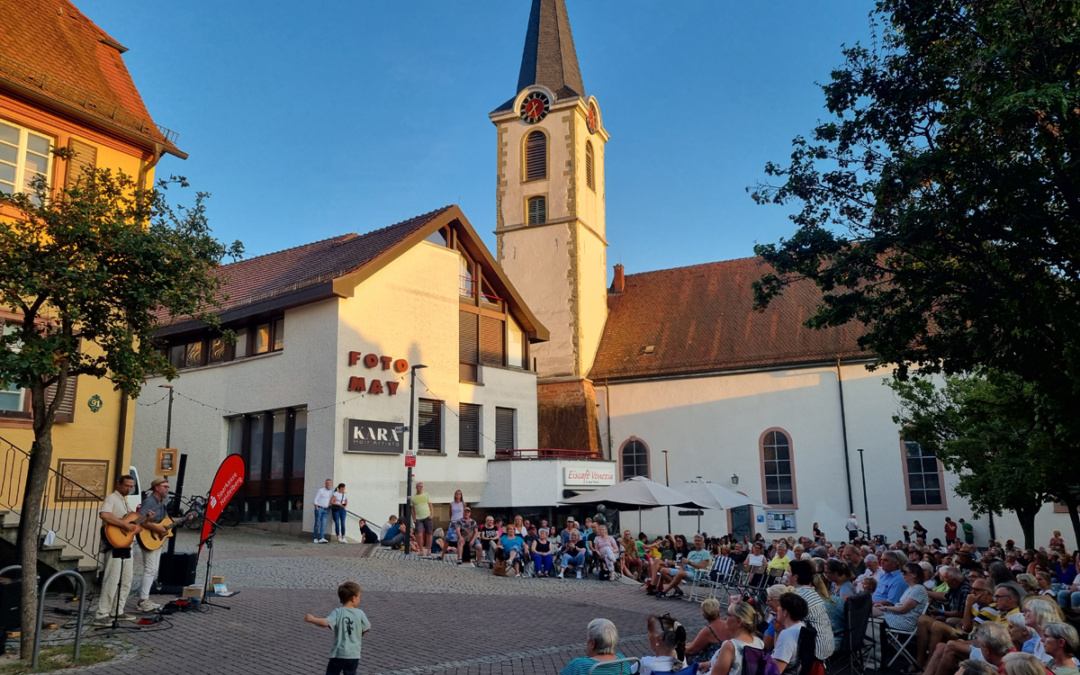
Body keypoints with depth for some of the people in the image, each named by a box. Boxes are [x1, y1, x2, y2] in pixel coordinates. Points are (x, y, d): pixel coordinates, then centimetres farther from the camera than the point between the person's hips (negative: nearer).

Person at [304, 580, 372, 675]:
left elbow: (325, 623, -24)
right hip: (354, 654, 1)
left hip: (338, 653, -1)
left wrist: (312, 619, -8)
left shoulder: (338, 612, -10)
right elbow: (368, 628, 5)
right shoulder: (360, 613, -5)